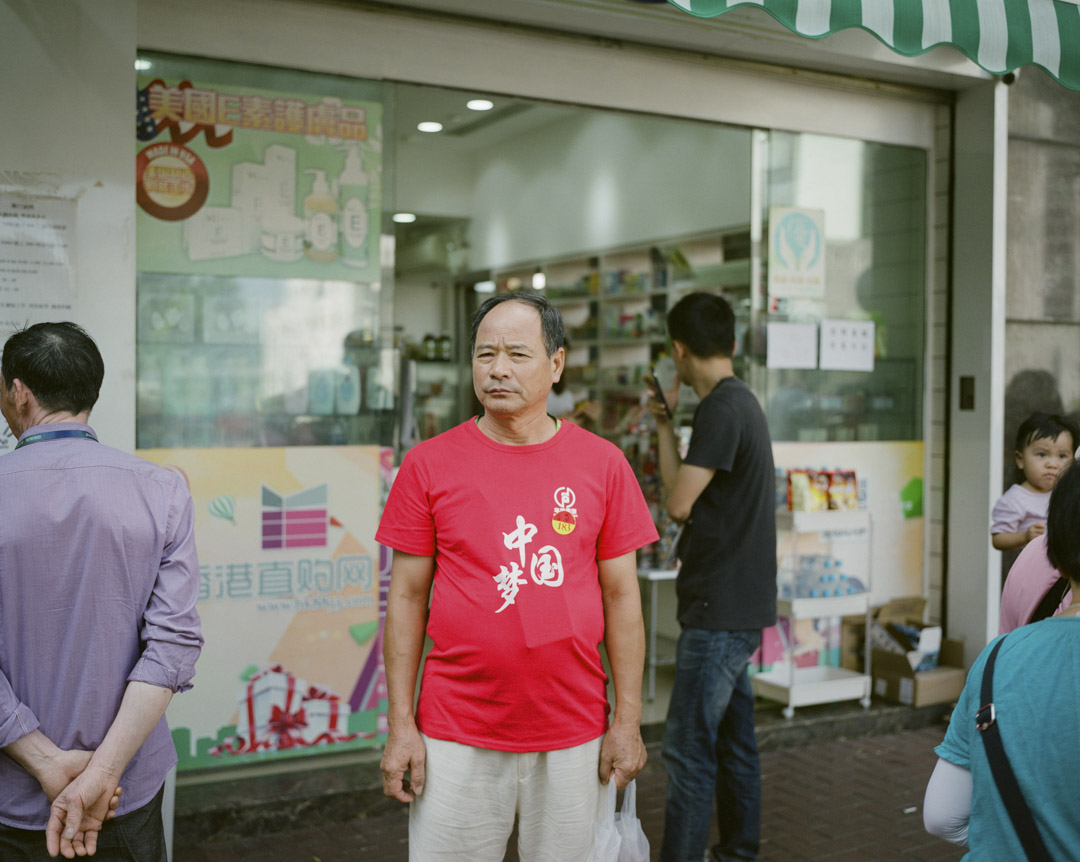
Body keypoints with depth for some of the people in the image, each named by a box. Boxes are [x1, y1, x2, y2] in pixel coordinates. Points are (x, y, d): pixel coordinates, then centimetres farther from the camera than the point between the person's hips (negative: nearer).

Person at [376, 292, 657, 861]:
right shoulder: (429, 464, -1)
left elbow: (620, 596, 4)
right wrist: (400, 726, -2)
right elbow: (407, 598, 1)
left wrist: (627, 720, 2)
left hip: (573, 735, 1)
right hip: (457, 736, 0)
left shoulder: (602, 463, 1)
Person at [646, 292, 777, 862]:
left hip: (720, 610, -10)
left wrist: (665, 422, -7)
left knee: (688, 748, -6)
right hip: (737, 606, 10)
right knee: (733, 737, 17)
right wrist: (666, 423, 14)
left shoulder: (721, 410, -17)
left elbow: (679, 504, -19)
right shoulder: (742, 402, 14)